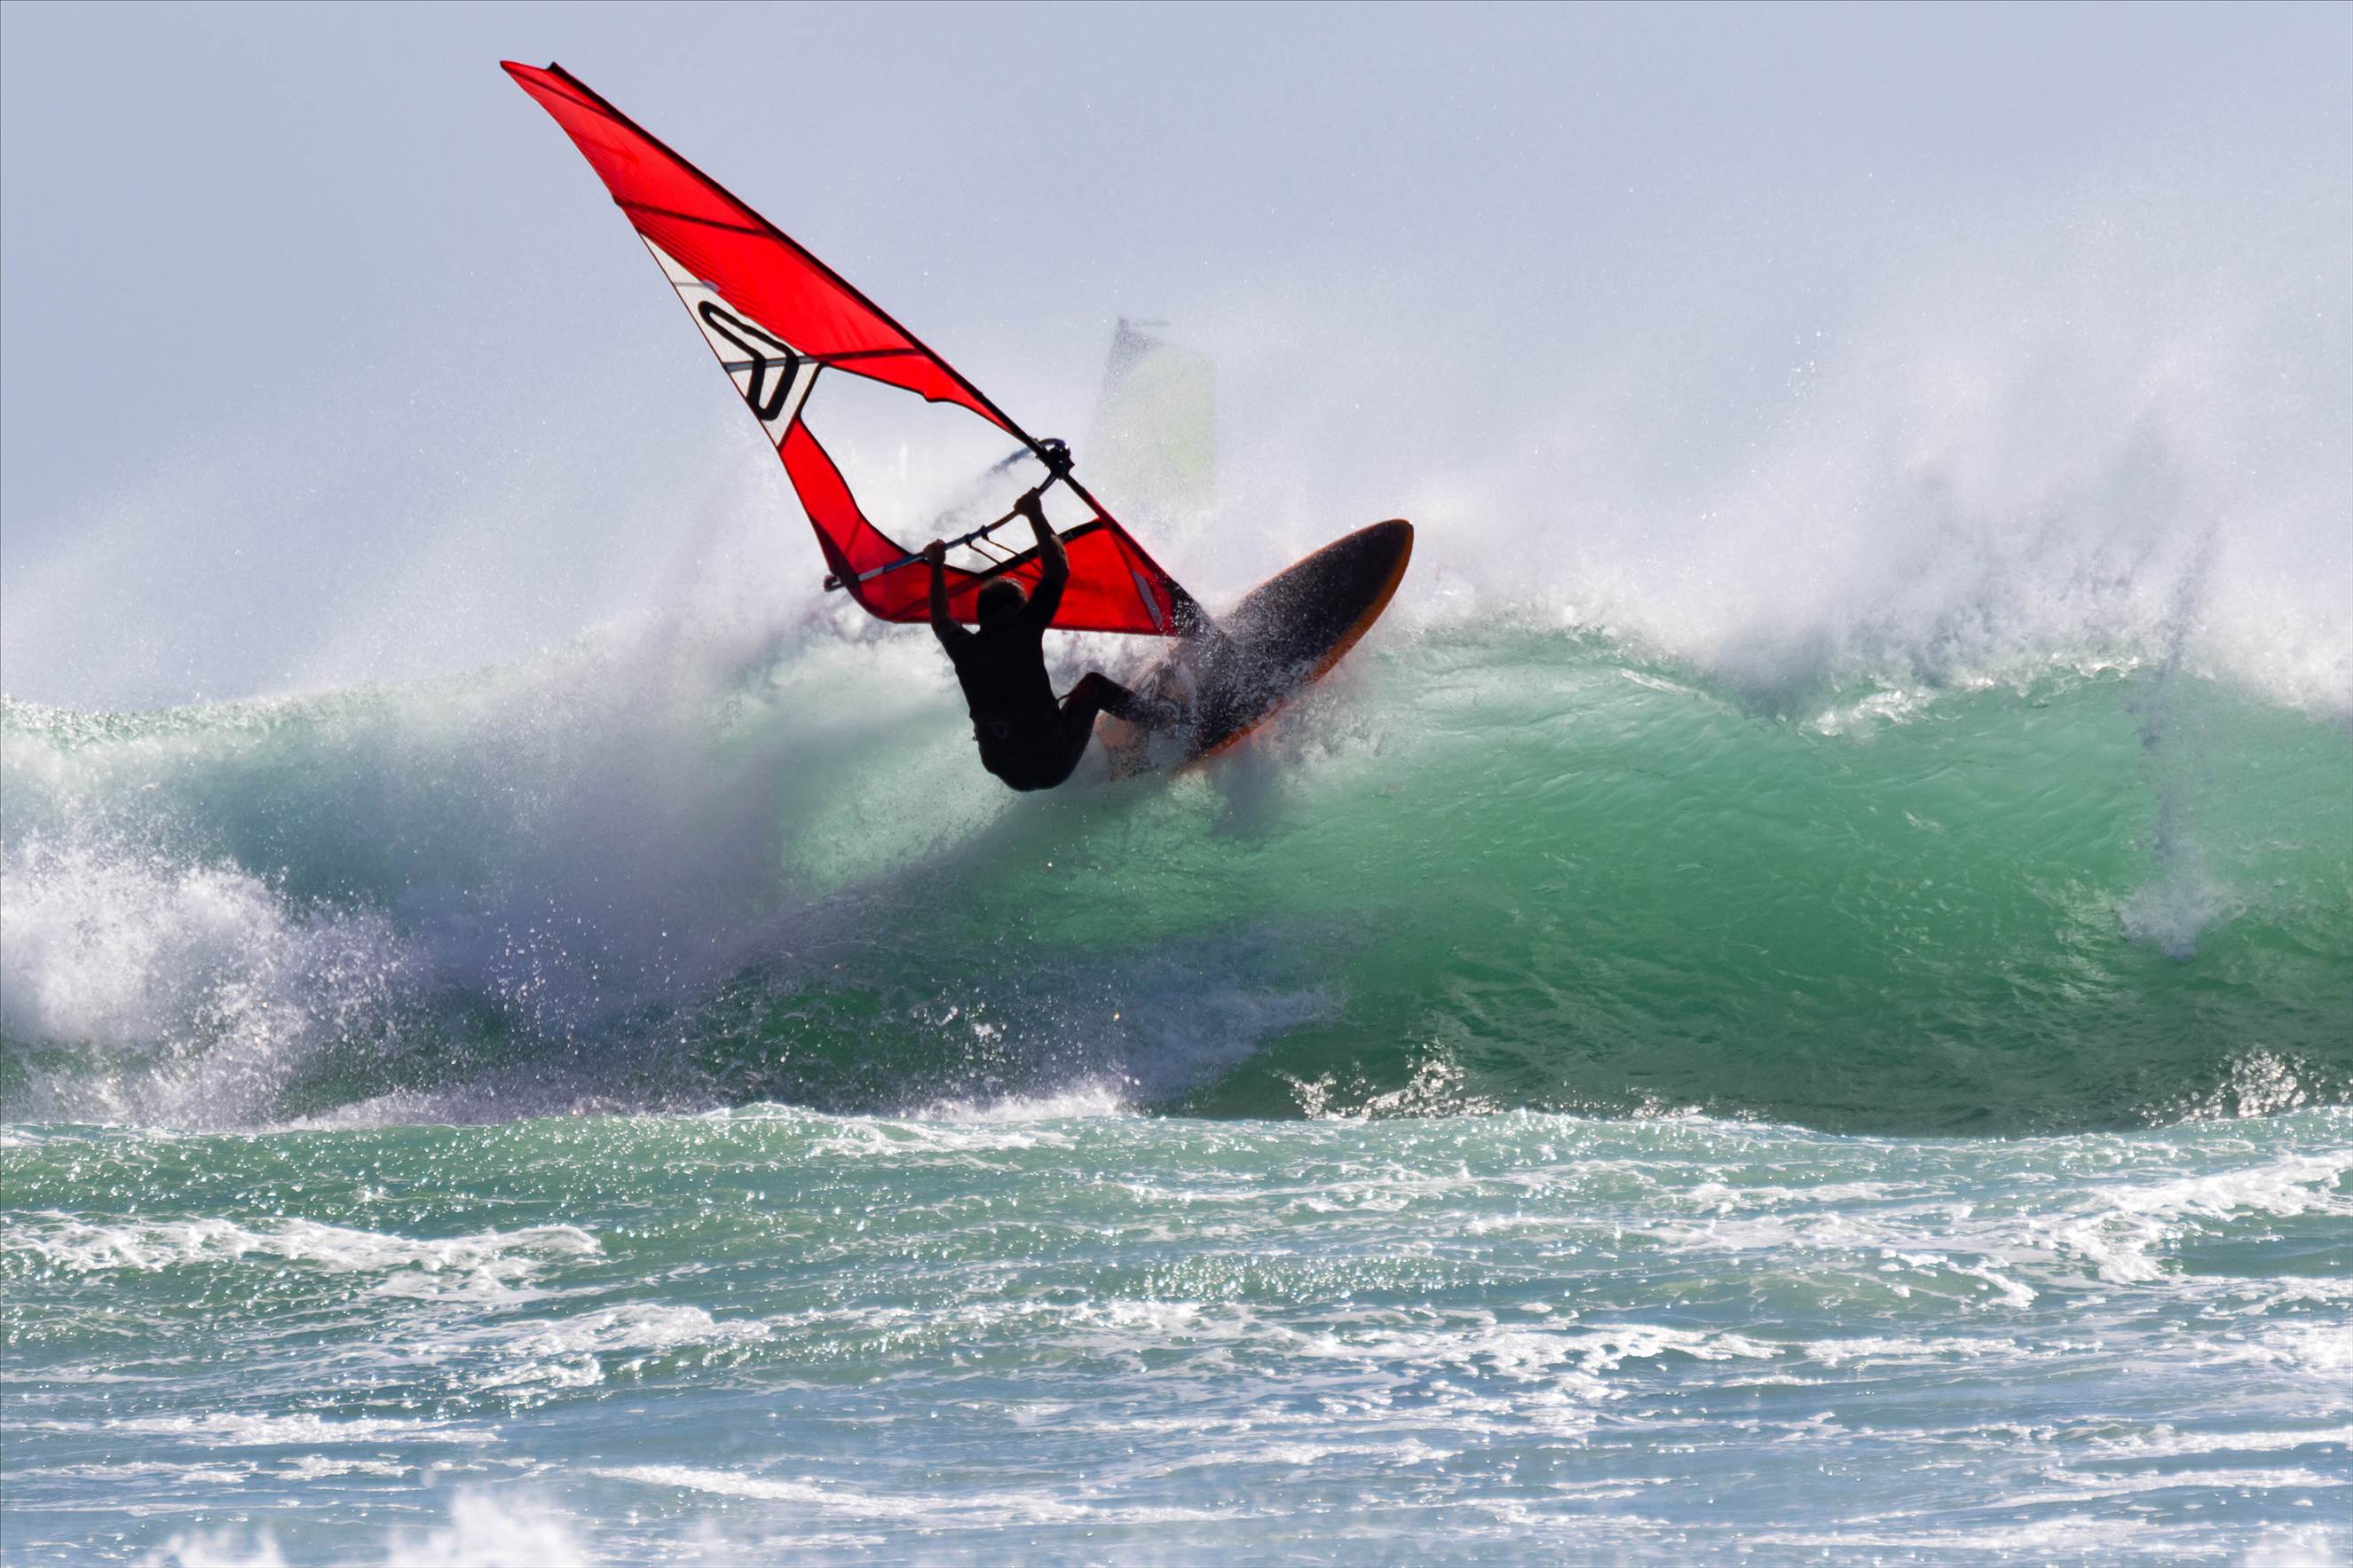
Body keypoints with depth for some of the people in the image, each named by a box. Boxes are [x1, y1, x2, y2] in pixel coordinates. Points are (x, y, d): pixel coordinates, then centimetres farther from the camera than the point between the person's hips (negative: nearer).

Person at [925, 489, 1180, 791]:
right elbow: (1059, 570, -5)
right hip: (1054, 765, -4)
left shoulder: (964, 650, 1)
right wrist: (1036, 516, 4)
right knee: (1092, 684, 18)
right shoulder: (1020, 633, -13)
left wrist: (937, 566, 37)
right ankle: (1163, 719, 24)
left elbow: (940, 621, 27)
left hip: (1010, 775, 4)